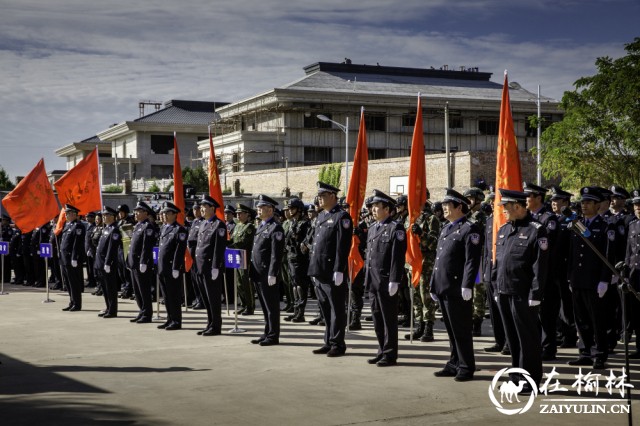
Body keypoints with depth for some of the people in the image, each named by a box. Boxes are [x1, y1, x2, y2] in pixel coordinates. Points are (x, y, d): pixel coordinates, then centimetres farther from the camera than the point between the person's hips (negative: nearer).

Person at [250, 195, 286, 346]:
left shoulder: (275, 228, -12)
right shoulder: (261, 226, 17)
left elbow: (277, 254, -18)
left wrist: (272, 274, -21)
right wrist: (253, 271, 18)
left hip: (268, 274, -9)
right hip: (258, 274, 9)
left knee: (272, 306, -1)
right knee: (264, 305, 14)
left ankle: (273, 336, 5)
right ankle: (267, 333, 22)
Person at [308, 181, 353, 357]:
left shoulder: (342, 217, -10)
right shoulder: (320, 217, 16)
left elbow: (343, 246, -16)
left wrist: (339, 271, -20)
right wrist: (313, 268, 16)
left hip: (333, 273, -8)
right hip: (319, 272, 8)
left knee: (336, 310, 0)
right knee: (325, 309, 13)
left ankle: (338, 344, 7)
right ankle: (329, 342, 21)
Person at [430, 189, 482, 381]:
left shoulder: (470, 229, -9)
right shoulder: (445, 229, 18)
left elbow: (472, 261, -16)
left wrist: (466, 286, -22)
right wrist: (434, 285, 17)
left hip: (458, 290, -8)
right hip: (443, 288, 8)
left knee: (461, 330, -1)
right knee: (451, 330, 14)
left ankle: (466, 368, 7)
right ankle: (454, 364, 22)